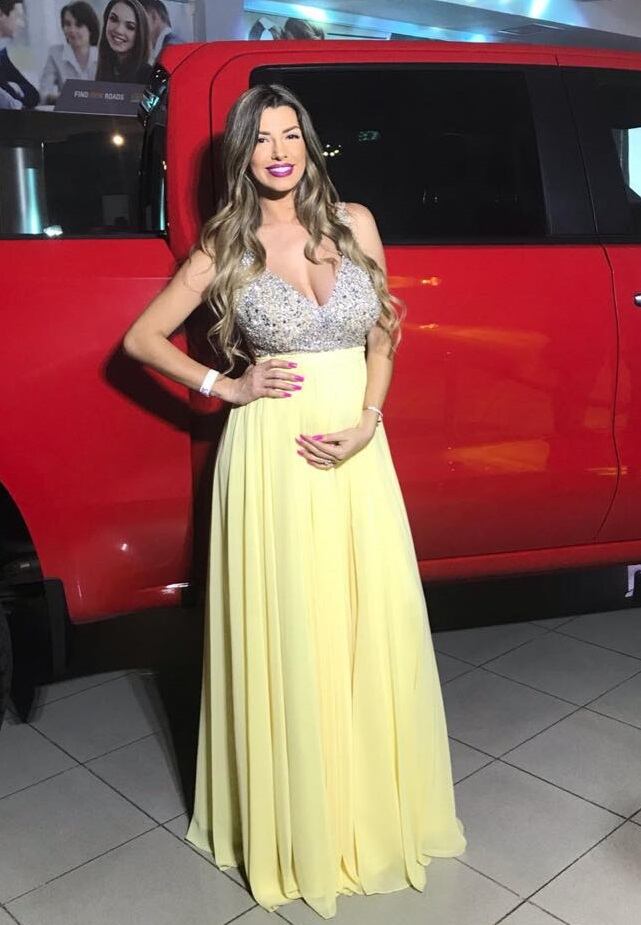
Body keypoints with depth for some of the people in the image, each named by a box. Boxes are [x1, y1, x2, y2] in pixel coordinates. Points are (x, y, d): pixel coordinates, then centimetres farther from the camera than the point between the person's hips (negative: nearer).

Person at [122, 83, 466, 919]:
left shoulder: (355, 223, 6)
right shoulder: (226, 247, 1)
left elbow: (382, 338, 8)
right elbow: (141, 337, 6)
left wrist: (362, 426, -7)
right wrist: (226, 387, -4)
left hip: (358, 451, 3)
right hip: (273, 456, -2)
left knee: (374, 628, 9)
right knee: (287, 638, 5)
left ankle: (378, 808, 32)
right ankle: (299, 825, 26)